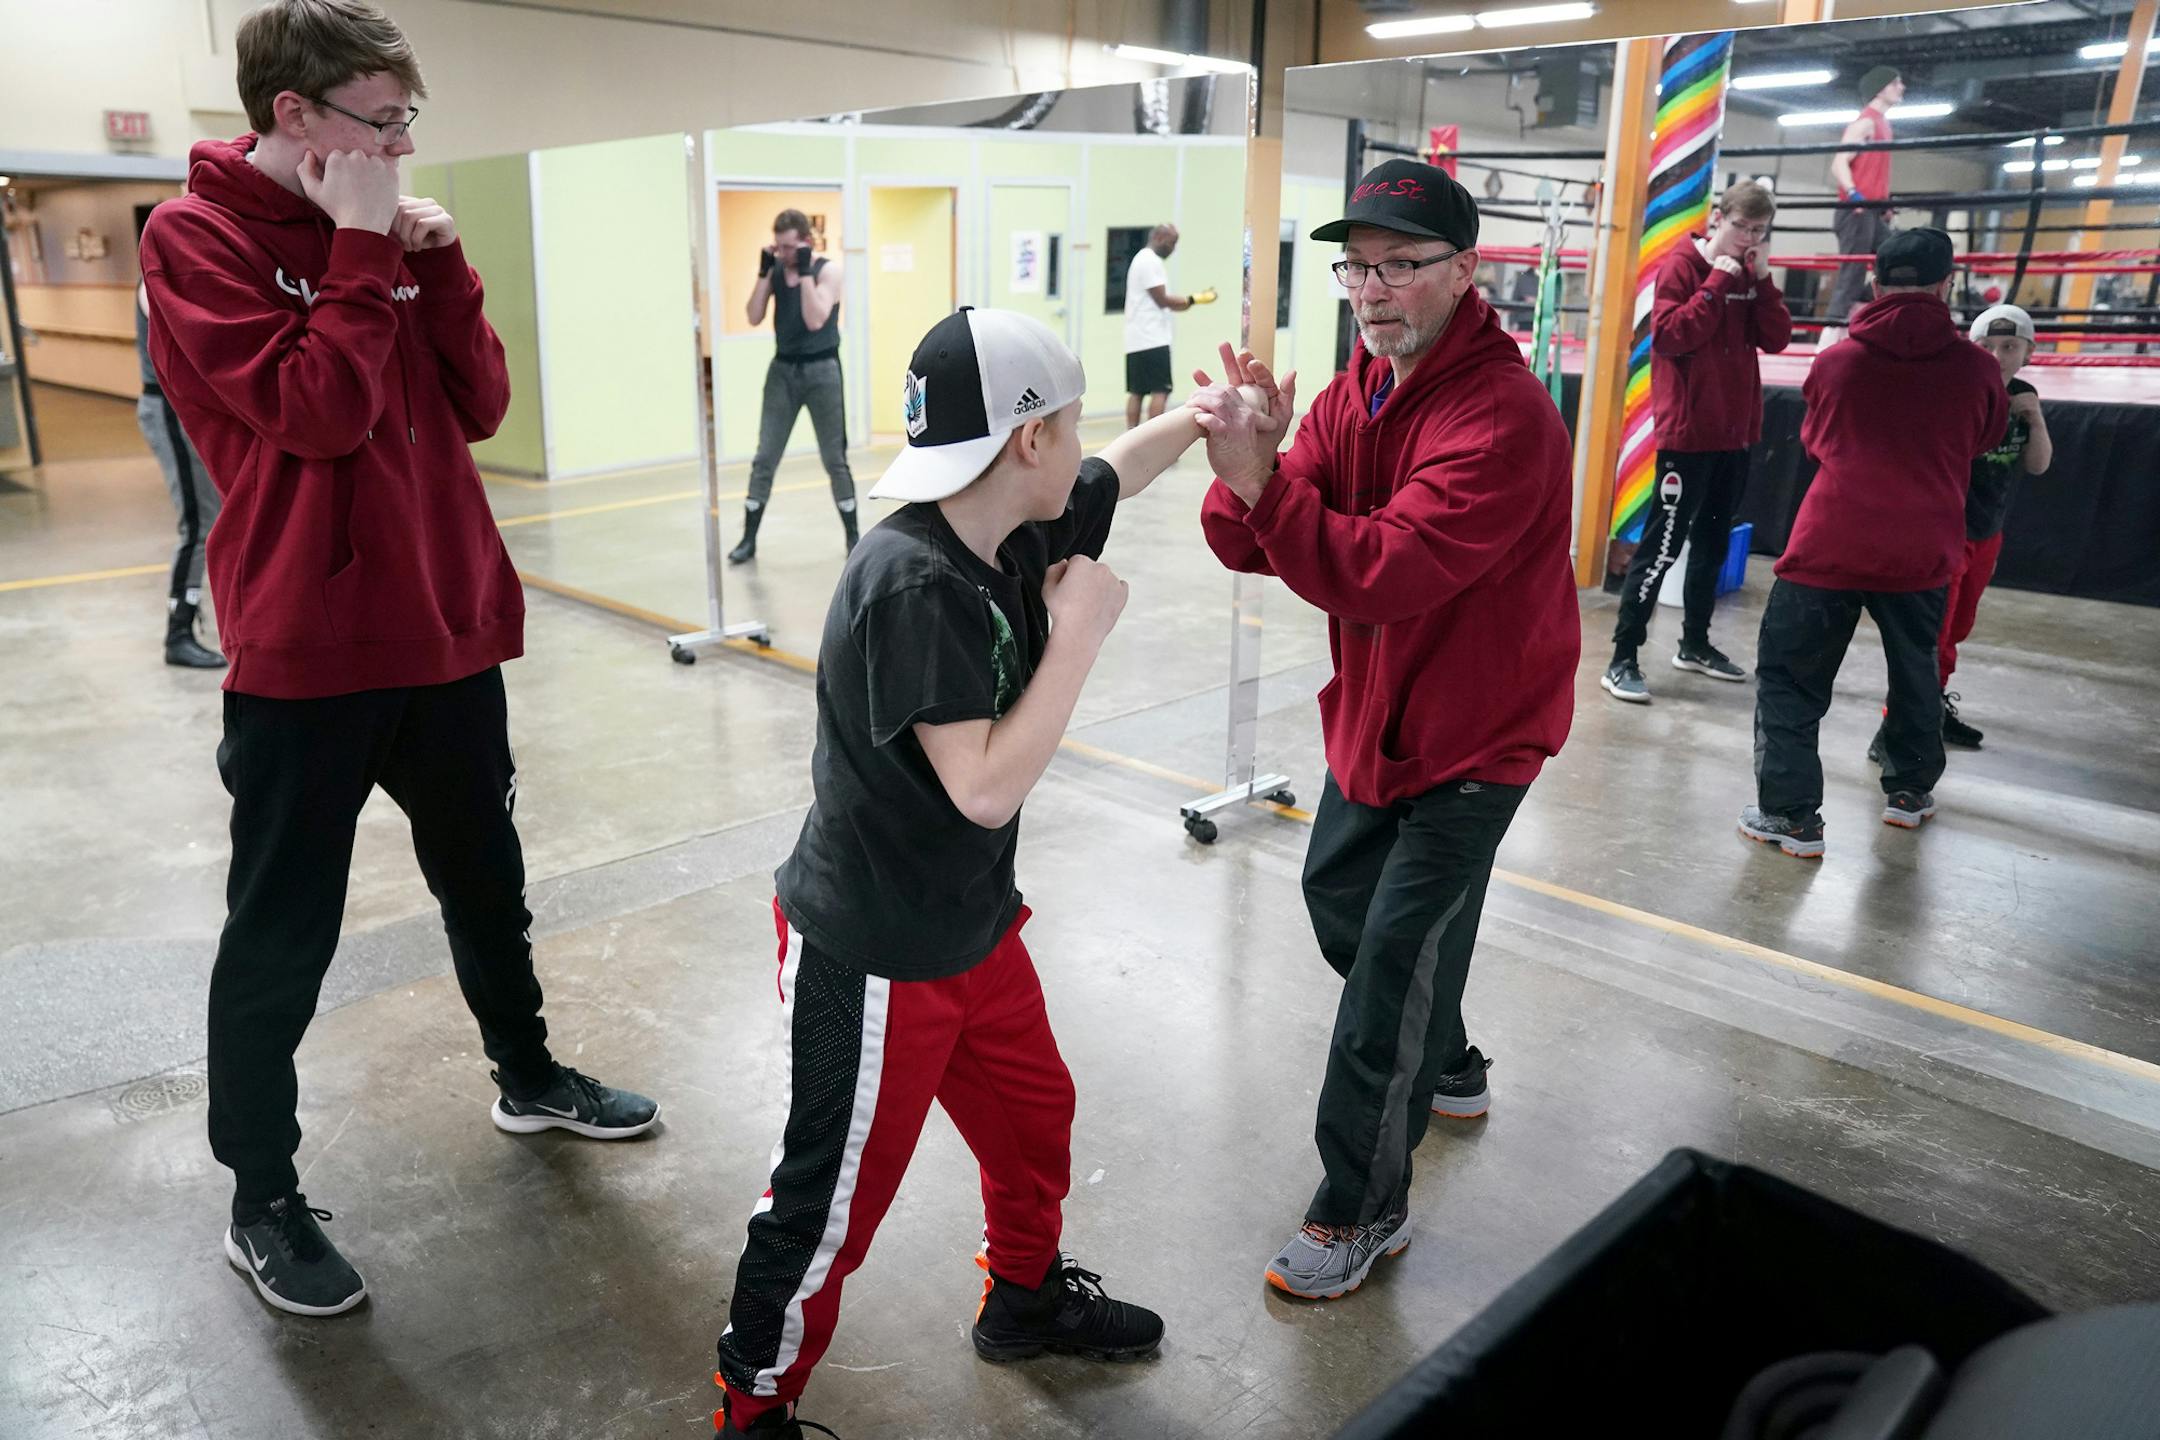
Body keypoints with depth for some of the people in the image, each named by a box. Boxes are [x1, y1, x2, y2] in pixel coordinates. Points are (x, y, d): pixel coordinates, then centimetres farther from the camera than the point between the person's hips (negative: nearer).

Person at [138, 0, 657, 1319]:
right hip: (305, 654, -6)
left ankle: (528, 1077, 41)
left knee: (487, 879, 20)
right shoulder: (196, 239, -8)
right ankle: (262, 1202, 22)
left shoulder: (386, 236, 11)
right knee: (282, 937, 5)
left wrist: (436, 257, -4)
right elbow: (317, 411, -20)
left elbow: (480, 405, 5)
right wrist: (365, 250, -14)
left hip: (445, 630, 6)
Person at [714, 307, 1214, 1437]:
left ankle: (1025, 1298, 51)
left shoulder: (1013, 535, -4)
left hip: (973, 929, 9)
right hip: (871, 959, -9)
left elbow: (1119, 471, 17)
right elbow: (986, 787, -30)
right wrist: (1080, 633, -24)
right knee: (831, 1205, 8)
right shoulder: (913, 585, -28)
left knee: (1034, 1119, 25)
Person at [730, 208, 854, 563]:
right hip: (783, 369, 4)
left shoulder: (829, 269, -9)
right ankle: (749, 539, 7)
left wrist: (806, 272, -22)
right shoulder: (775, 269, 3)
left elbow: (815, 320, -21)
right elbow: (754, 318, -4)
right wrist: (764, 271, -11)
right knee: (764, 458, 1)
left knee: (835, 459, 3)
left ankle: (852, 537, 15)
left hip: (821, 369, -3)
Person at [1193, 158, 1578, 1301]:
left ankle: (1361, 1212, 16)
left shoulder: (1505, 415, -26)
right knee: (1338, 897, 24)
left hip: (1471, 741, -8)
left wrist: (1261, 477, -42)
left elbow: (1384, 575, -36)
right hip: (1375, 715, 9)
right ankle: (1448, 1068, 50)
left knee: (1393, 971, -3)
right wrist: (1245, 458, -27)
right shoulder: (1355, 393, 1)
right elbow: (1243, 547, -7)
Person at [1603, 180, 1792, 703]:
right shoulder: (1681, 267, -7)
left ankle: (1694, 643, 26)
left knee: (1714, 542, 14)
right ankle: (1623, 660, -7)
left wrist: (1762, 279, -5)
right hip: (1687, 431, -8)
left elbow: (1777, 339, 5)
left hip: (1734, 433, 8)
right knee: (1662, 545, -9)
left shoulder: (1750, 277, 13)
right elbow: (1669, 336, -19)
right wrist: (1718, 284, -17)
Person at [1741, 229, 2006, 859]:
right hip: (1921, 552, 2)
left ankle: (1791, 814, -3)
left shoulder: (1835, 363, 0)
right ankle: (1910, 790, 37)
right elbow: (1984, 441, 17)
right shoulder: (1976, 369, -2)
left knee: (1789, 677, 4)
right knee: (1915, 670, 23)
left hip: (1829, 545, -2)